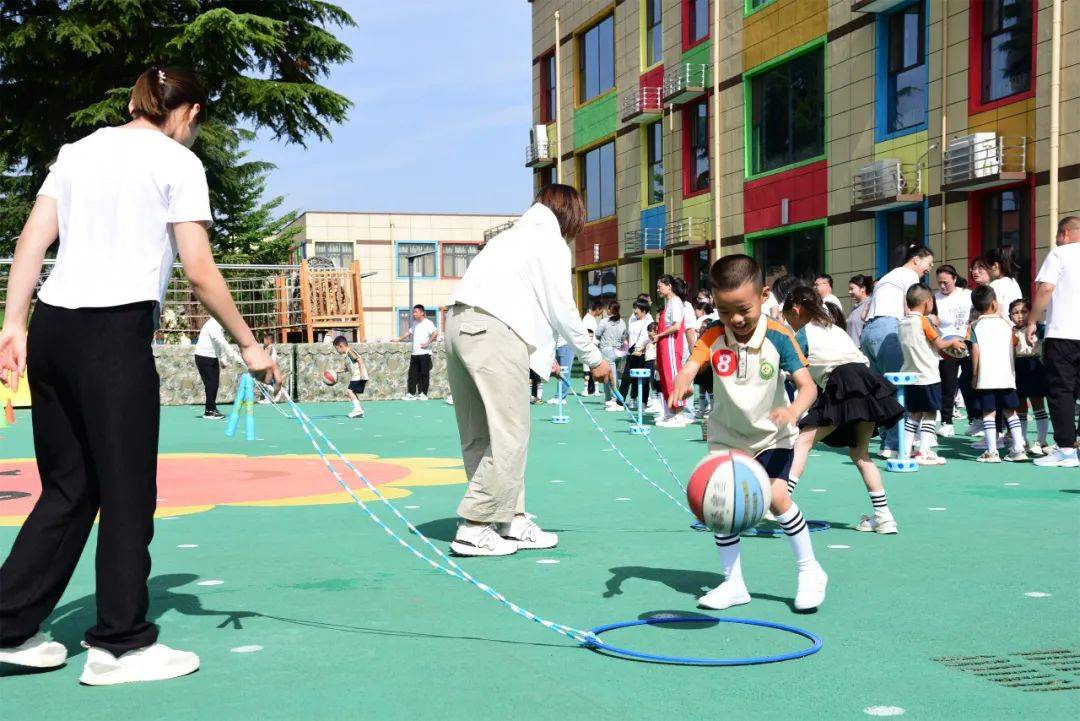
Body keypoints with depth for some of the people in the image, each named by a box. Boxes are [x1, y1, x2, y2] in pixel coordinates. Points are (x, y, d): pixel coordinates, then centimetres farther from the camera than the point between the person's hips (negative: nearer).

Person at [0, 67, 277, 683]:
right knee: (128, 494, 3)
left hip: (51, 326, 7)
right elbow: (199, 270, -6)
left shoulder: (78, 150, 18)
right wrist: (249, 345, 1)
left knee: (68, 489, 15)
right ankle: (120, 645, 9)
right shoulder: (177, 161, 0)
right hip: (116, 332, -7)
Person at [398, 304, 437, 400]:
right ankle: (411, 393, 10)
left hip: (424, 353, -8)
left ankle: (423, 394, 4)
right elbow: (409, 332, 30)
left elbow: (435, 333, -22)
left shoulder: (428, 323, -9)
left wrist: (427, 343, -20)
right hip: (415, 353, 8)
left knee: (424, 374, -1)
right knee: (412, 373, 6)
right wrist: (398, 339, 27)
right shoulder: (414, 323, 16)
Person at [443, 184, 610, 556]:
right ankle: (473, 529, -8)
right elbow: (562, 311, 1)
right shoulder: (552, 243, 4)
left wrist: (539, 355, 31)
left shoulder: (513, 236, 29)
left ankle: (513, 520, 16)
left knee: (481, 436, 9)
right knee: (510, 436, -6)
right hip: (493, 334, -9)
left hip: (459, 326, 10)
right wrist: (594, 359, 13)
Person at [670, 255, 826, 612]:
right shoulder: (713, 336, -16)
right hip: (727, 435, 3)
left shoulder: (778, 337, -20)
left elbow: (807, 384, -22)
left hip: (771, 434, -2)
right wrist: (680, 384, -56)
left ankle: (809, 570, 3)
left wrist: (793, 410, -43)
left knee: (775, 495, -18)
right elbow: (689, 368, -32)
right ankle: (733, 582, 14)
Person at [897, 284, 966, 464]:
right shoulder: (923, 321, -12)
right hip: (928, 376, -7)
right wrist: (953, 342, 11)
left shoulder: (902, 323, 9)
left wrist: (946, 347, 20)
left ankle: (906, 451, 12)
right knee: (929, 415, -1)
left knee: (913, 415, 14)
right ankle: (924, 453, -4)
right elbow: (939, 343, -8)